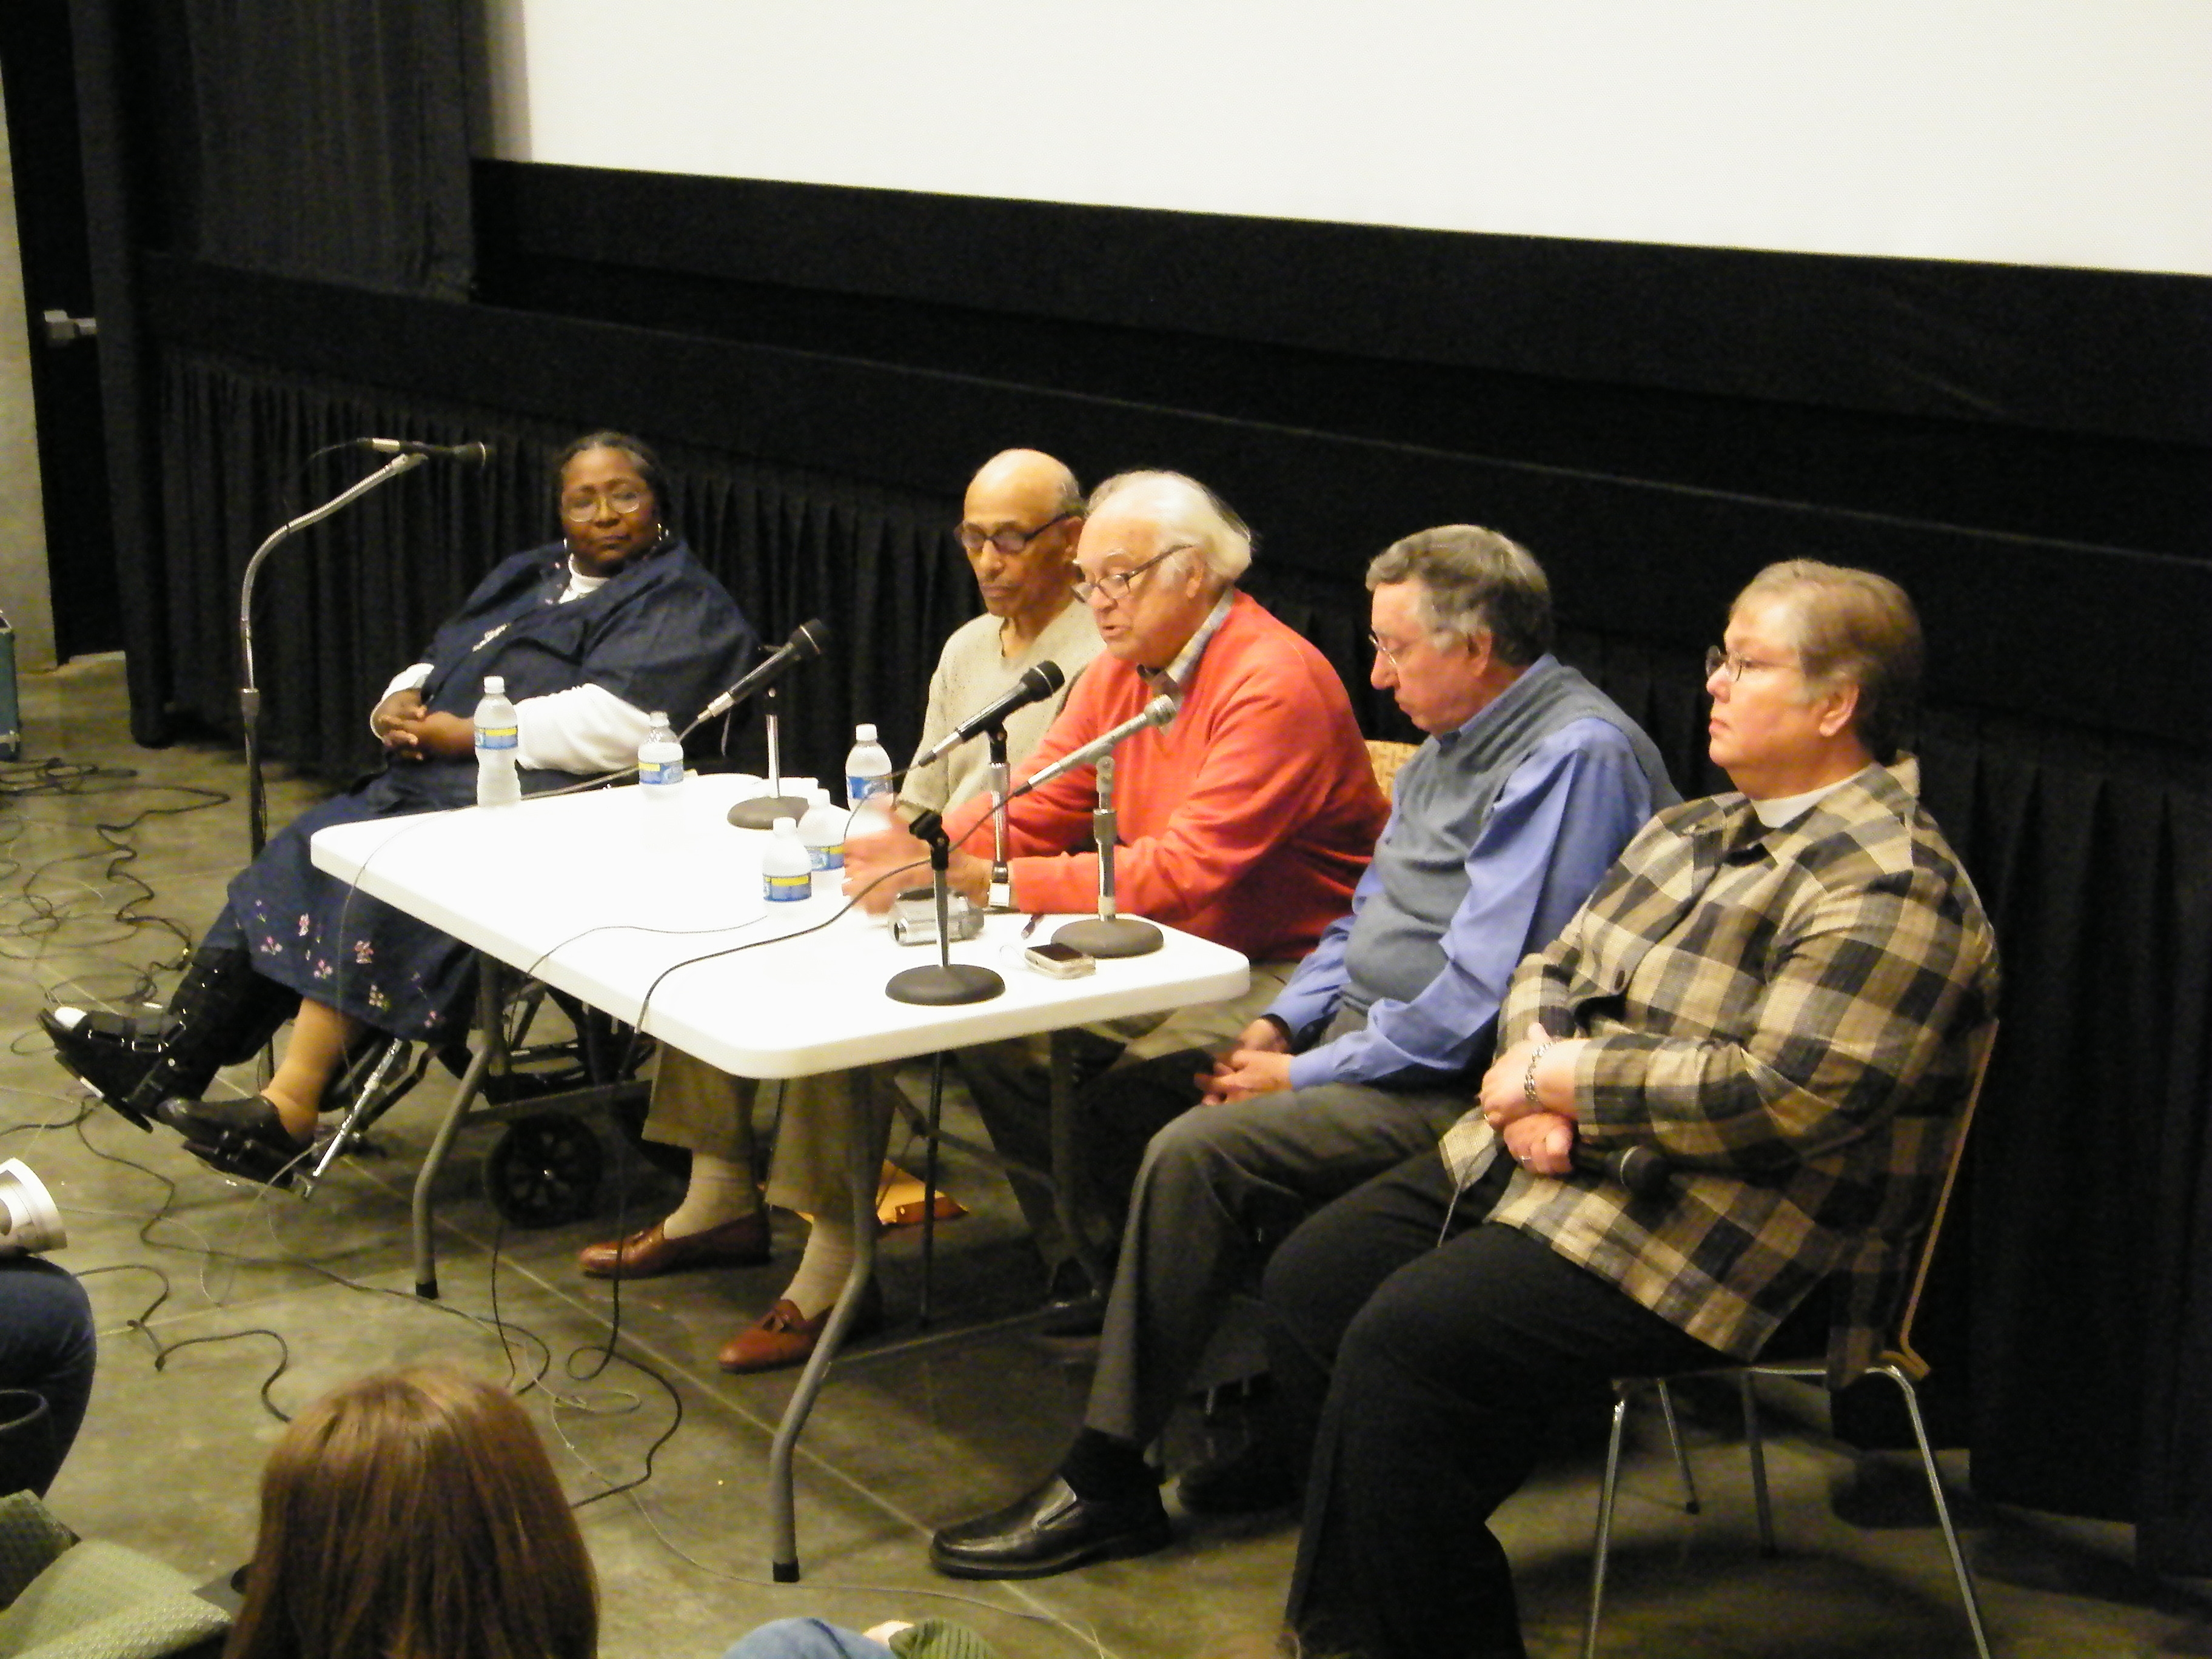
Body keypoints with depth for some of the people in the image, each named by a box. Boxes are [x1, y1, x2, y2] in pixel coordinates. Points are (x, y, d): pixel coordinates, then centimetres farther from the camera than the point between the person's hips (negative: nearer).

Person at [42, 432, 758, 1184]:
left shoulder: (680, 606, -3)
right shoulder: (530, 578, 25)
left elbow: (612, 726, -19)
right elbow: (436, 665, 26)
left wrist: (461, 733, -15)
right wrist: (401, 707, 0)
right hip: (439, 785, 9)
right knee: (305, 854, -7)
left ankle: (291, 1109, -31)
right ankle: (173, 1056, -11)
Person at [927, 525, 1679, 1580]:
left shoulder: (1575, 759, -18)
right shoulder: (1454, 742, 14)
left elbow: (1477, 1000, -23)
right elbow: (1369, 917, 24)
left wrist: (1308, 1074, -16)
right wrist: (1284, 1023, 6)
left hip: (1461, 1088, -10)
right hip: (1371, 1033, 10)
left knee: (1198, 1154, -21)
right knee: (1197, 1142, -8)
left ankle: (1107, 1482, -10)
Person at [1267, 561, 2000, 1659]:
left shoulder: (1889, 889, -15)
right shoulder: (1693, 832, 15)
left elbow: (1776, 1098, -25)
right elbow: (1553, 971, 18)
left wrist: (1566, 1081, -15)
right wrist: (1535, 1077, -6)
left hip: (1723, 1239, -10)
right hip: (1556, 1163, 10)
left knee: (1405, 1343, -24)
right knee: (1311, 1278, -1)